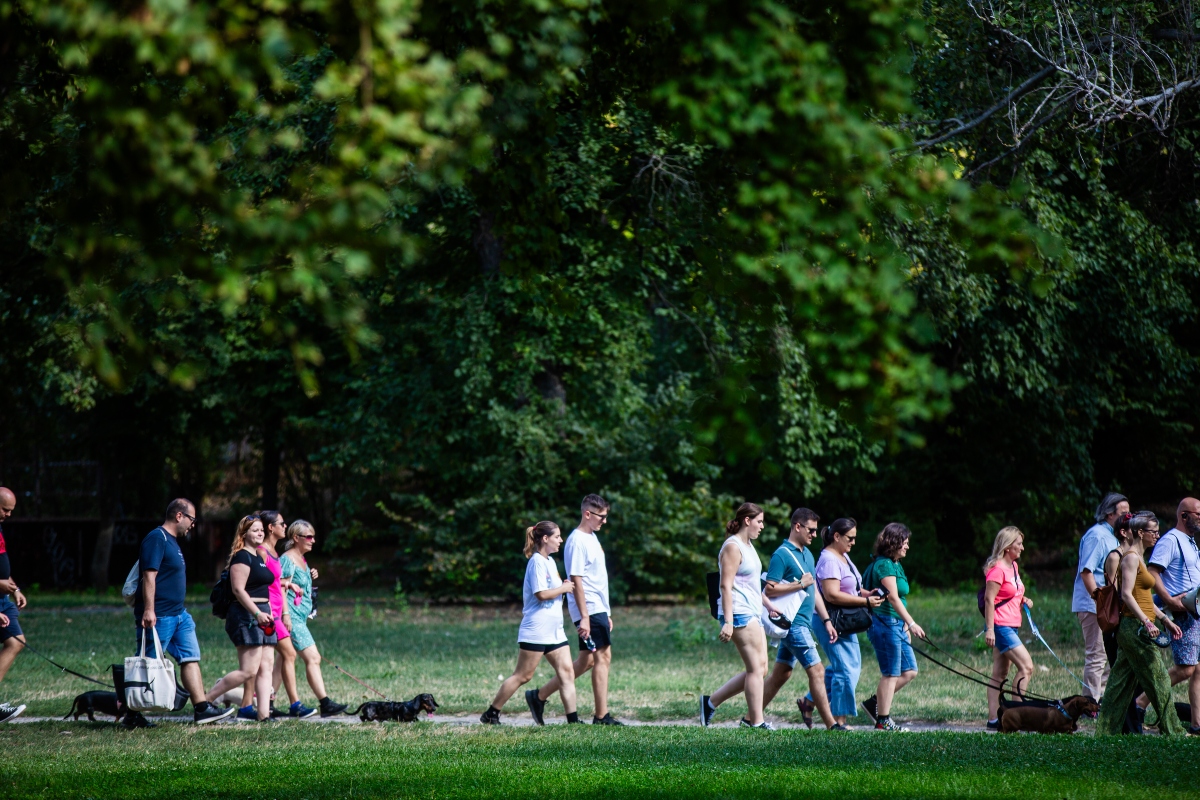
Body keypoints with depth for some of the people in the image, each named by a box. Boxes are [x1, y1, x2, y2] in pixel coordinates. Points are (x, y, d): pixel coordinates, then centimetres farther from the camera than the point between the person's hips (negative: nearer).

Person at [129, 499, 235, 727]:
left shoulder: (172, 541, 17)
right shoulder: (157, 538, -14)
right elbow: (149, 575, -21)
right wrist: (148, 611, -27)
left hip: (179, 614, 10)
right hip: (158, 617, -10)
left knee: (191, 658, 4)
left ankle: (201, 708, 3)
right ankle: (132, 715, 4)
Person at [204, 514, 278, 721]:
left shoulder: (258, 557, 19)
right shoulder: (242, 557, -10)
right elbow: (238, 590, -18)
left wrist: (266, 614, 23)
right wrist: (257, 613, -23)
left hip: (261, 615, 10)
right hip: (246, 615, -10)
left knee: (266, 666, 2)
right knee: (249, 670, -12)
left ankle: (263, 713, -1)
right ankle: (205, 700, -5)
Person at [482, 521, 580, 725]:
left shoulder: (549, 562, 15)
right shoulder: (537, 562, -13)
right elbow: (541, 594, -21)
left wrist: (565, 586, 7)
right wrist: (564, 588, -10)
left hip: (554, 630, 9)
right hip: (535, 630, -9)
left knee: (567, 672, -1)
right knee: (523, 676, -3)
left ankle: (572, 719, -3)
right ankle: (490, 714, 6)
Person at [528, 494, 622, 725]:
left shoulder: (592, 538, 17)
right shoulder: (577, 541, -13)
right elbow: (576, 581, -18)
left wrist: (607, 614, 22)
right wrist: (584, 617, -22)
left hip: (599, 610, 10)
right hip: (590, 611, -10)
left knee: (587, 660, 10)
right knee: (602, 657, -8)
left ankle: (539, 696, 16)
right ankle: (601, 716, -4)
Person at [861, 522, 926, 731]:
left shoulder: (895, 565, 17)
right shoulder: (884, 565, -14)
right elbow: (893, 597, -23)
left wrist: (905, 626, 17)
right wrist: (911, 623, -28)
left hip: (896, 625, 10)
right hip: (884, 623, -10)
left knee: (909, 671, 10)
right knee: (891, 674, -4)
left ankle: (874, 703, 18)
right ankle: (883, 721, 3)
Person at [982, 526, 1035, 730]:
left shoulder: (1013, 566, 15)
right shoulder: (997, 569, -13)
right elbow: (989, 599, -17)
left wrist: (1023, 600, 9)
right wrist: (989, 629, -21)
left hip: (1012, 626, 10)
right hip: (1000, 626, -10)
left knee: (1000, 674, 8)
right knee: (1026, 667, -14)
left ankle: (994, 719, 8)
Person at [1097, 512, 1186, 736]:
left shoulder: (1138, 558, 19)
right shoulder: (1131, 558, -11)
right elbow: (1127, 594, -21)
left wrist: (1166, 620, 23)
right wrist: (1146, 622, -27)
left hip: (1133, 630, 10)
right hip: (1135, 626, -10)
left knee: (1122, 682, 8)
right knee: (1158, 680, -4)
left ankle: (1106, 730, 9)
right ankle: (1172, 731, 2)